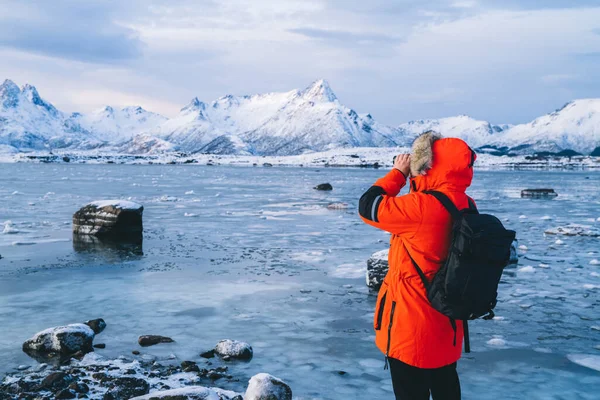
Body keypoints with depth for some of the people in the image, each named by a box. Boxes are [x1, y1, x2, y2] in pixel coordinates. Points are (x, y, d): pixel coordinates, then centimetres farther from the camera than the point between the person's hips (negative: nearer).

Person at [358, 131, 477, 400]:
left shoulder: (423, 207, -27)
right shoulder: (465, 207, -2)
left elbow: (368, 206, -17)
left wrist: (398, 173, -5)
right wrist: (410, 178, 4)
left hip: (412, 326, -8)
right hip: (447, 322, 8)